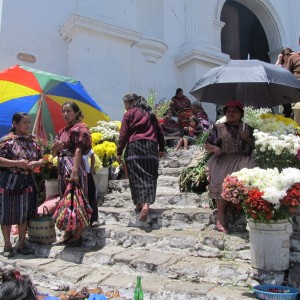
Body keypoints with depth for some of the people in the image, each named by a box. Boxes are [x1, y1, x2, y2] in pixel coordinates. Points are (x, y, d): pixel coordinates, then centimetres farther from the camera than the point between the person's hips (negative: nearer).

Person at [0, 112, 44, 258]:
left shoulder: (33, 140, 7)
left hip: (27, 182, 5)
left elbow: (42, 158, 12)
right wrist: (17, 163, -22)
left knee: (24, 213, 10)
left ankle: (21, 244, 23)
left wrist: (36, 163, -8)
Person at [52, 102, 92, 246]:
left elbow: (79, 150, -16)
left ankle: (78, 234, 5)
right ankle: (68, 232, 24)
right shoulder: (61, 131, 17)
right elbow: (54, 154, 17)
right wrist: (55, 147, -6)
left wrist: (75, 171, -26)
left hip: (74, 165, -8)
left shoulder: (79, 128, -4)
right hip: (62, 167, 8)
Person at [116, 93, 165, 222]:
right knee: (149, 176, 1)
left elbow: (123, 135, -1)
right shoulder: (150, 113, 19)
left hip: (134, 147, -4)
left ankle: (140, 203, 2)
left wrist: (119, 153, 2)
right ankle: (146, 204, -12)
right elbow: (160, 132, 19)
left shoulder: (129, 114, 5)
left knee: (136, 176, 1)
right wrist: (162, 148, 25)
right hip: (151, 147, 4)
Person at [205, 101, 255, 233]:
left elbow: (255, 146, 17)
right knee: (223, 182, -23)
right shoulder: (218, 128, 16)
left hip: (242, 160, 1)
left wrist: (247, 139, -1)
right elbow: (207, 145, 15)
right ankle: (220, 215, -18)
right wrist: (214, 148, -5)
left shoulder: (247, 129, 19)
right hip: (222, 160, -1)